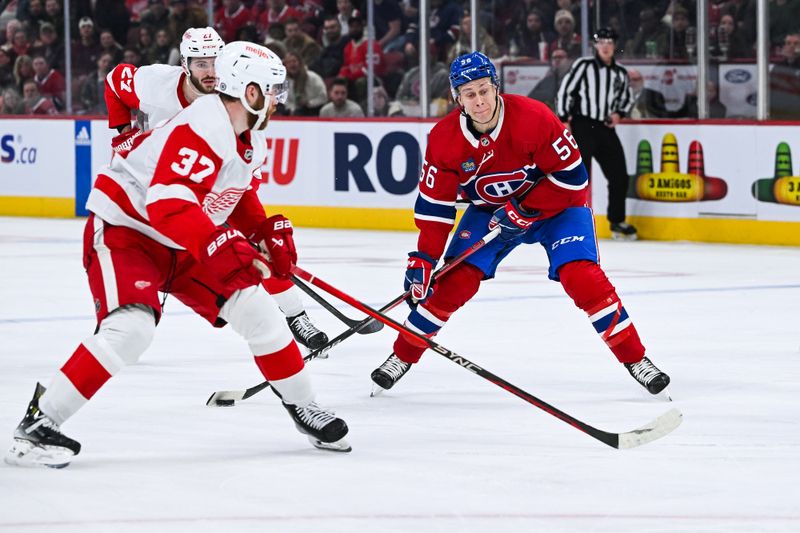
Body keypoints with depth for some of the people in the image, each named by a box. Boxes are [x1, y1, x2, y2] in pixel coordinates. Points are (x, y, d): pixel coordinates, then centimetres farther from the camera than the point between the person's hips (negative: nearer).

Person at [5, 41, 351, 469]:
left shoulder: (244, 138, 5)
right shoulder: (201, 131, -28)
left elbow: (240, 196, 22)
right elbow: (168, 203, -40)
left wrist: (266, 234, 6)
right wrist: (220, 247, -48)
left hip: (179, 246, 9)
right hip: (122, 230, -9)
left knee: (255, 309, 4)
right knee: (130, 328, -28)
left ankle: (303, 407, 20)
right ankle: (40, 423, -22)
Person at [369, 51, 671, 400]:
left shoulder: (534, 119, -30)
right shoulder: (444, 139, -18)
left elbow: (572, 175, -23)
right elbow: (434, 205, -12)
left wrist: (525, 210, -26)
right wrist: (423, 260, -19)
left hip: (554, 204, -3)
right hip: (490, 210, 3)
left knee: (582, 276, -20)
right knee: (455, 281, -9)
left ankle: (635, 360, -8)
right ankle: (402, 357, 7)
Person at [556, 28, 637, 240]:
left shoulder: (621, 73, 11)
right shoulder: (583, 65, -5)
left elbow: (627, 98, 25)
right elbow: (565, 91, -6)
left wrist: (619, 113, 4)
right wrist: (564, 121, -11)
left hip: (605, 128, 6)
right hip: (582, 125, -6)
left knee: (619, 175, 6)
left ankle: (617, 222, 20)